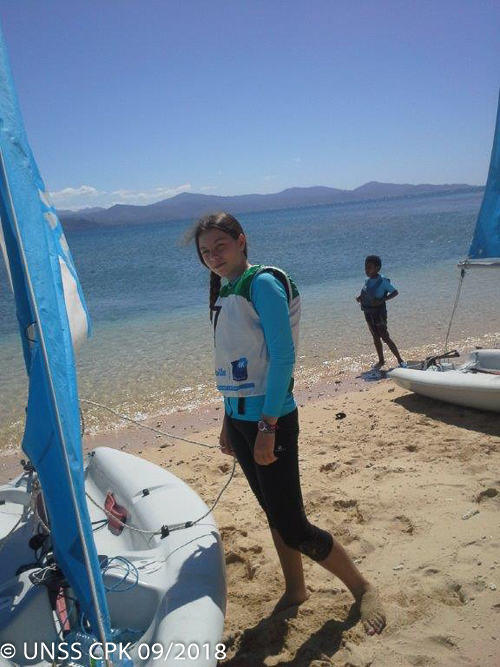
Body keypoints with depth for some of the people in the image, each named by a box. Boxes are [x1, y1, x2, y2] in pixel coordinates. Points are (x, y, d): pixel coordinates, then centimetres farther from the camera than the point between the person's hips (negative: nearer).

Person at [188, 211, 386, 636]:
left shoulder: (262, 283, -13)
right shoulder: (224, 293, 11)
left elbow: (282, 355, -20)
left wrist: (267, 426, -22)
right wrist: (228, 422, 17)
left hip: (270, 419, -8)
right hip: (240, 418, 8)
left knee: (293, 527, -2)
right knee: (274, 514, 18)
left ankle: (362, 588, 20)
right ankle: (295, 590, 36)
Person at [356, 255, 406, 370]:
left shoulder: (382, 281, -15)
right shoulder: (367, 281, 5)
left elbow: (395, 292, -14)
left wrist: (381, 300, -25)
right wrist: (360, 296, -1)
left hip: (379, 313, -7)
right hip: (368, 313, 7)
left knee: (385, 337, -7)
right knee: (376, 338, 14)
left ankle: (400, 360, 2)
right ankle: (381, 361, 27)